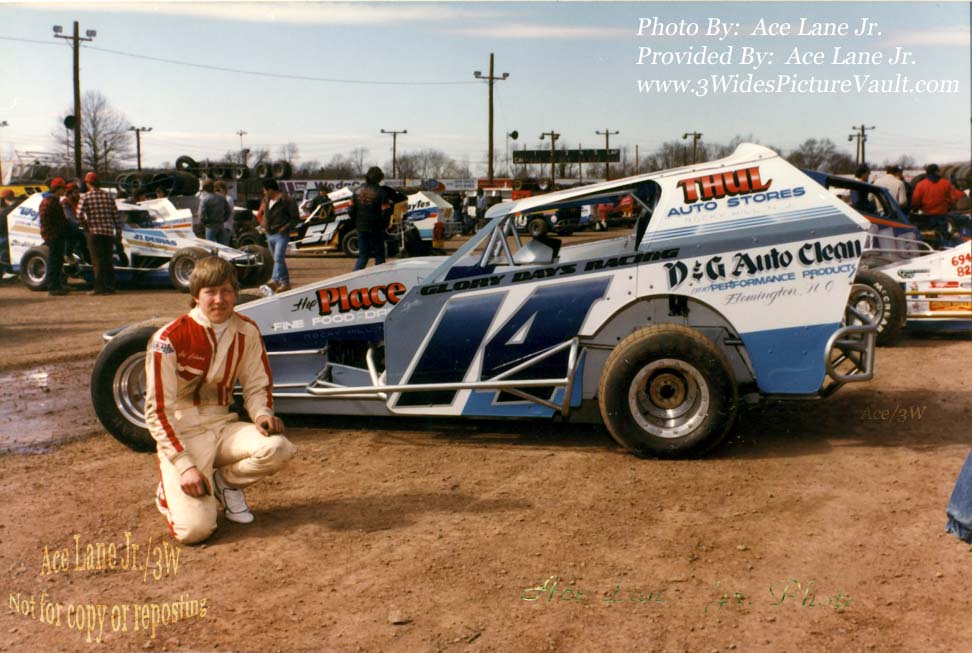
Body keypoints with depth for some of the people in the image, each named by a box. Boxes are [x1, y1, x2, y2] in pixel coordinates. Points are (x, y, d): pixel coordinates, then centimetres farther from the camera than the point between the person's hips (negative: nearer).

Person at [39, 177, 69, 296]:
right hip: (53, 237, -10)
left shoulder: (55, 201, 20)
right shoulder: (48, 202, -13)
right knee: (53, 262, -7)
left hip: (58, 236, 10)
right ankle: (53, 287, -4)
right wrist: (52, 234, -21)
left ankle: (58, 285, 22)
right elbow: (45, 220, -20)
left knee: (58, 261, 14)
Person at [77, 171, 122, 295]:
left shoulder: (86, 197, -2)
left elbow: (79, 216, -12)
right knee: (108, 260, 10)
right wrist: (119, 234, 12)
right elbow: (116, 217, 7)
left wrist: (86, 227, 5)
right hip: (109, 233, 4)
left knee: (98, 261, 0)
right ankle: (110, 286, 10)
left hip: (94, 233, -4)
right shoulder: (108, 196, 9)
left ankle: (99, 287, -1)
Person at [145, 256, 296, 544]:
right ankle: (170, 490, 13)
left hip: (223, 426, 4)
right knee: (195, 528, -23)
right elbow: (158, 411, -13)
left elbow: (257, 385, 10)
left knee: (278, 448, -28)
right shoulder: (169, 338, -14)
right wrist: (185, 465, -21)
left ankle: (224, 482, 3)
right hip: (182, 434, -4)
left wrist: (262, 414, -14)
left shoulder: (246, 331, 0)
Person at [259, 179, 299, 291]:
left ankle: (274, 280, -25)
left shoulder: (287, 200, -12)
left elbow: (296, 218, -10)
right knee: (278, 259, 13)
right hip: (269, 235, 8)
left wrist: (285, 228, -19)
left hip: (281, 235, -8)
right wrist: (264, 225, 12)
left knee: (278, 258, -19)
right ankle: (285, 283, 22)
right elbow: (263, 213, 29)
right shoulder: (266, 200, 12)